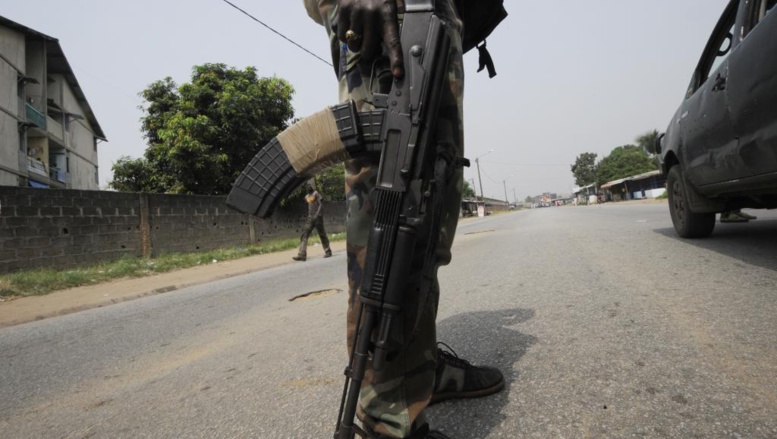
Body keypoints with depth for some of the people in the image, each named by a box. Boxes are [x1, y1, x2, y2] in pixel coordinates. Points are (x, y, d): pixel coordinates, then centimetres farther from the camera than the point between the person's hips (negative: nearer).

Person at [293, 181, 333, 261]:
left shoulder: (316, 193, -5)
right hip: (310, 218, 6)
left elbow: (321, 205, -13)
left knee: (322, 235, 3)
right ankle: (302, 255, -12)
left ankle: (328, 252, 17)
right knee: (304, 236, -6)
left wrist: (317, 215, -23)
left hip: (318, 218, -6)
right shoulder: (307, 196, 15)